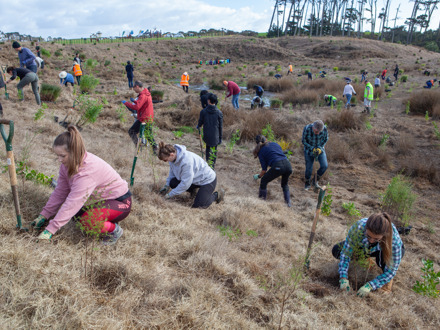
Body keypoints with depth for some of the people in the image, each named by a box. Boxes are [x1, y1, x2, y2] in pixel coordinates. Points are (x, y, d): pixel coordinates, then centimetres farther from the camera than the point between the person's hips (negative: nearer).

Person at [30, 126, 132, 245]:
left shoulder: (87, 172, -33)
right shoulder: (68, 163, -5)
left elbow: (72, 203, -33)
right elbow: (60, 192, 4)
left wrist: (50, 230, -28)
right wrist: (44, 215, 4)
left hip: (120, 203, -9)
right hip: (101, 198, 9)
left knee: (87, 220, -30)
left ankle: (114, 229, -4)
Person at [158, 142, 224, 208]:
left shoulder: (186, 161, -35)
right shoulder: (173, 157, -10)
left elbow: (185, 183, -29)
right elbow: (172, 172, 10)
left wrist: (170, 194, -22)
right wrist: (167, 185, -1)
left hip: (208, 180, -8)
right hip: (195, 180, 8)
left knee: (198, 205, -16)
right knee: (173, 183, -10)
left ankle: (217, 195, 9)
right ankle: (192, 190, 17)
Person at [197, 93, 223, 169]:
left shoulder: (203, 111, -10)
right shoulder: (219, 113, -9)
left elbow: (200, 123, 1)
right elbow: (220, 126, -4)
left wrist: (198, 126, 26)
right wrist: (220, 137, 6)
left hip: (207, 135, 1)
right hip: (215, 136, -1)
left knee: (208, 148, 23)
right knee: (214, 151, 12)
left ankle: (208, 163, 21)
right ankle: (212, 166, 14)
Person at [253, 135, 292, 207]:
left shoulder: (261, 151, 12)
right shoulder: (275, 143, 25)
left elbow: (264, 169, 9)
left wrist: (258, 176, 26)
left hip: (278, 166, -5)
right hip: (288, 164, 5)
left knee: (264, 181, 19)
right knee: (285, 184, 30)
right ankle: (288, 202, 26)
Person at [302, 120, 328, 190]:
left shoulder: (324, 128, -23)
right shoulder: (307, 129, -30)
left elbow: (325, 139, -6)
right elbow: (304, 141, -17)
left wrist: (319, 149, -18)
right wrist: (312, 149, -26)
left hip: (319, 148, 2)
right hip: (309, 149, -2)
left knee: (324, 166, -14)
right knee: (309, 169, -4)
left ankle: (315, 181, 11)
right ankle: (307, 183, 26)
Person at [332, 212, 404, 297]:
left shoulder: (395, 240, -41)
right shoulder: (358, 227, -39)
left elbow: (391, 271, -31)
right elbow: (346, 253, -28)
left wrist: (370, 286, -40)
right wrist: (343, 278, -37)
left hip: (388, 249, -2)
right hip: (367, 248, 3)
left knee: (382, 256, -39)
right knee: (336, 251, -15)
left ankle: (388, 279, -6)